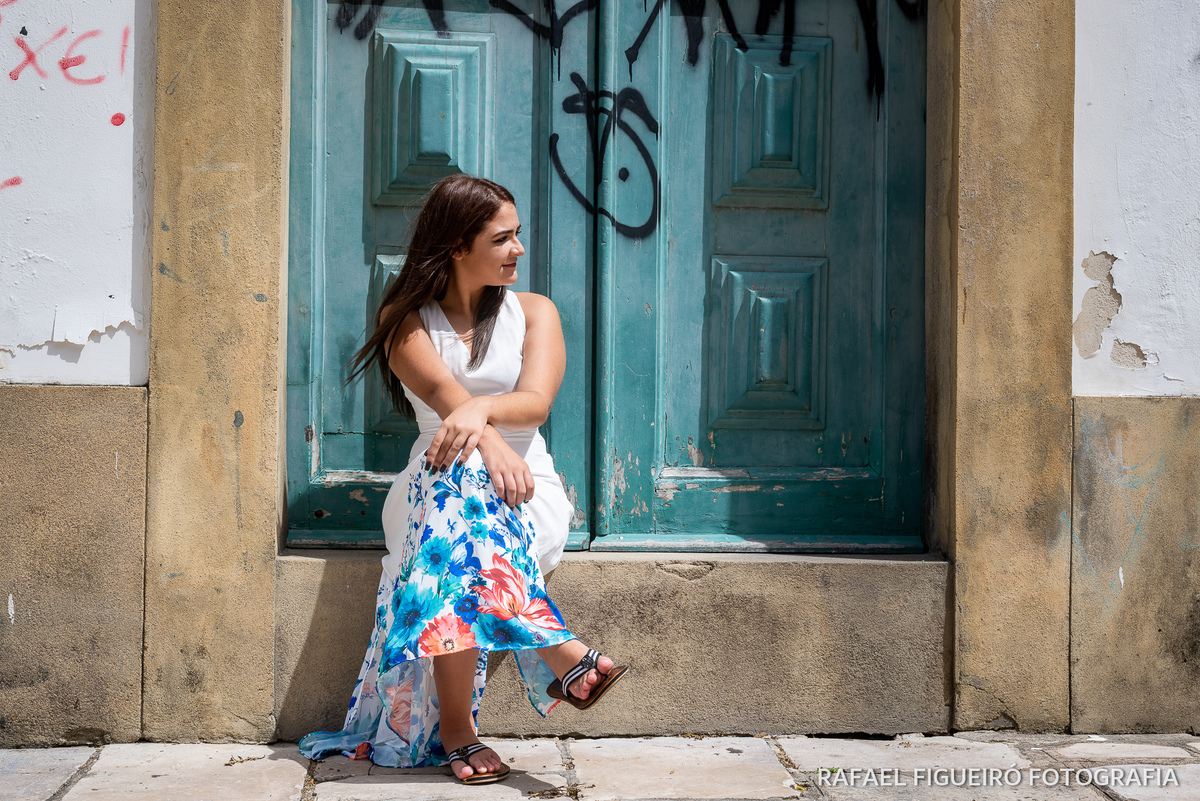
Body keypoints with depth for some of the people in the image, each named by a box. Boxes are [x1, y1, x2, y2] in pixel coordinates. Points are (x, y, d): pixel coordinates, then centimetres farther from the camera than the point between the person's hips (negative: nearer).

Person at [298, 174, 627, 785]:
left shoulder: (534, 311, 12)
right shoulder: (407, 320, 9)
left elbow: (535, 402, -7)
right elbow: (443, 392, -12)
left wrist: (481, 409, -31)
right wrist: (491, 443, -33)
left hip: (524, 484, 1)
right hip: (442, 480, 0)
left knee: (464, 520, -34)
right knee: (463, 482, -37)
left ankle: (455, 729, -40)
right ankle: (563, 654, -41)